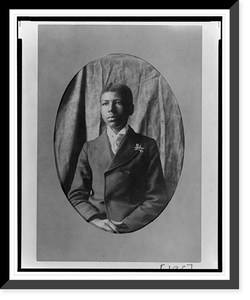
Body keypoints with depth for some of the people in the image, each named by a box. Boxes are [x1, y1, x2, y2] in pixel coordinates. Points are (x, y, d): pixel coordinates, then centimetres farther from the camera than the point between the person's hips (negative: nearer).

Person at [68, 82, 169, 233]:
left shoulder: (147, 146, 7)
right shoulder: (90, 148, 14)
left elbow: (158, 199, 2)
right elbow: (76, 196, 11)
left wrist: (126, 225, -8)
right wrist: (96, 220, -7)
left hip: (133, 230, -1)